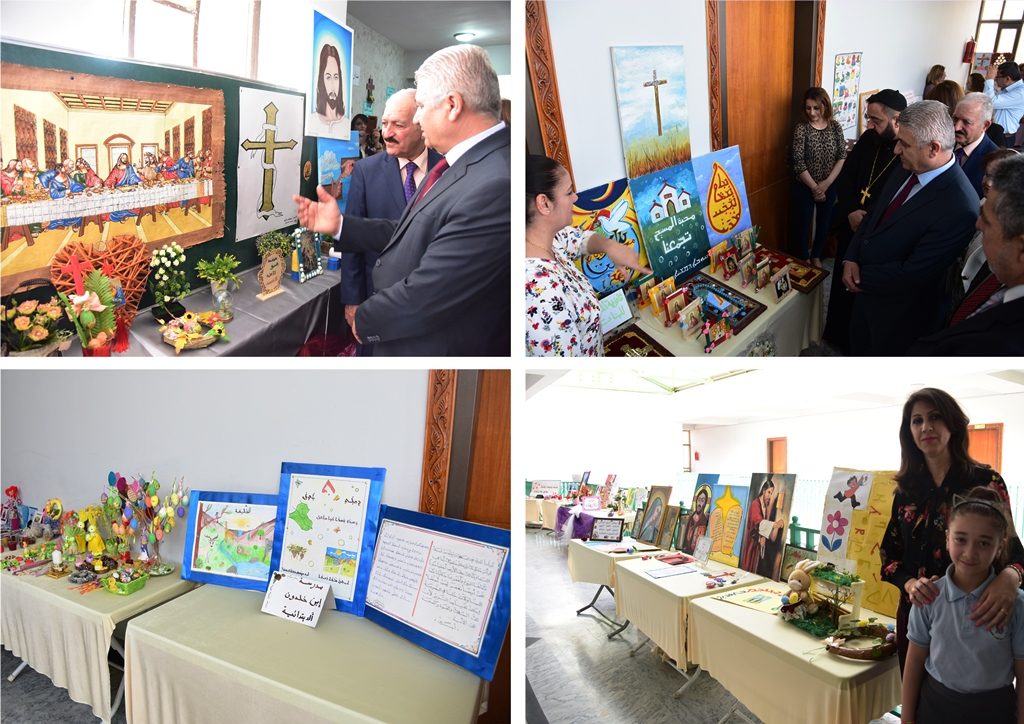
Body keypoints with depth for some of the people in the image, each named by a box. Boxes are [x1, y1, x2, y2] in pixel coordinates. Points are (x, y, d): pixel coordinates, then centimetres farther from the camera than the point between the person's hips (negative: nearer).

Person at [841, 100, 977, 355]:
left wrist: (861, 276, -15)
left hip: (898, 314, -7)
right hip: (865, 293, 7)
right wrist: (851, 259, -9)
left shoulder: (959, 208, -31)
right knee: (858, 349, 27)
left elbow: (911, 275, -28)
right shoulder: (907, 170, -6)